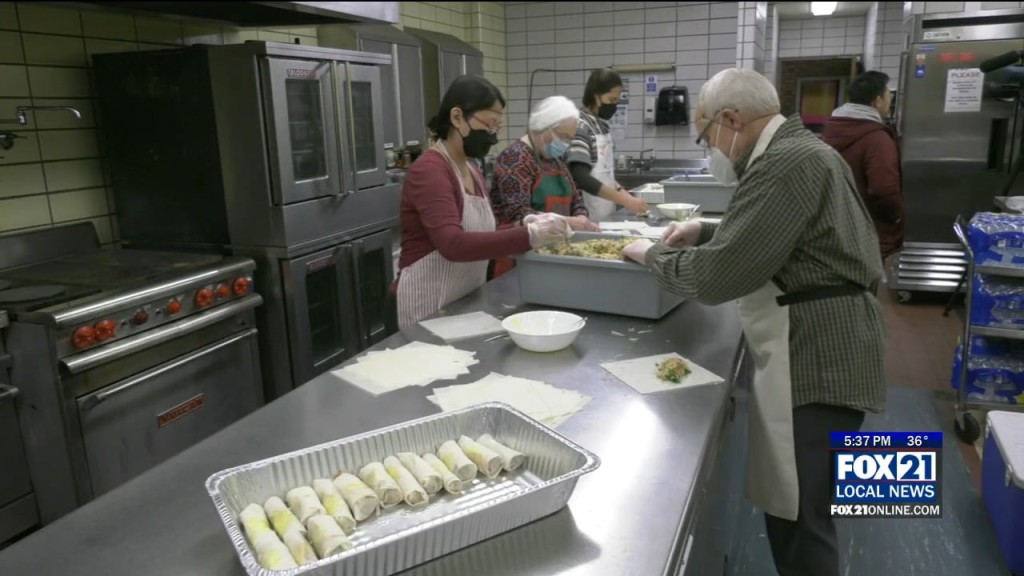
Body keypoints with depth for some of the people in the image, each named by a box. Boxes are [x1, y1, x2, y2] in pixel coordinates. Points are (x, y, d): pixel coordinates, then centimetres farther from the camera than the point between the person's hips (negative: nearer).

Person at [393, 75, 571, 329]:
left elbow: (482, 233, 8)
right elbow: (453, 244, -30)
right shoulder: (429, 171, -17)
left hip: (465, 302, 8)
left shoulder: (471, 169, 11)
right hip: (429, 307, -8)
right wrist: (529, 235, -31)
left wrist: (526, 225, -9)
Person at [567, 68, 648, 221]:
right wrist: (625, 201, -23)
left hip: (605, 215, 8)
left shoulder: (603, 126, 11)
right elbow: (581, 178, -23)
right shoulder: (579, 126, -14)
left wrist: (624, 193, 1)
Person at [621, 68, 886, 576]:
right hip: (810, 350, 10)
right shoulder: (796, 150, 15)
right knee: (787, 507, 18)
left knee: (798, 519, 0)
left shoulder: (786, 163, -19)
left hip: (816, 357, -10)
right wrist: (706, 231, 16)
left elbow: (716, 277, -22)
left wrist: (653, 254, -5)